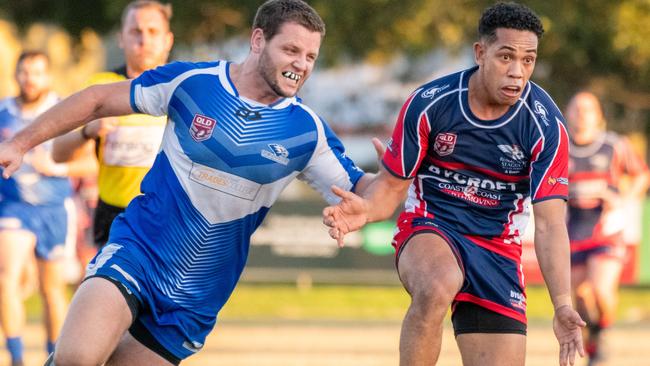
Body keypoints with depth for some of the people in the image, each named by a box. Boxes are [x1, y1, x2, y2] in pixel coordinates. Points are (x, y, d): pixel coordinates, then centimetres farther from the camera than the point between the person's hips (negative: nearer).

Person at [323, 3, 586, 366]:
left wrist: (563, 305, -26)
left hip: (498, 248, 2)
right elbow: (393, 183, -1)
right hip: (429, 228, -2)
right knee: (436, 289, -38)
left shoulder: (547, 126, -12)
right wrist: (365, 209, -26)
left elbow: (549, 222, -14)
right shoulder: (429, 104, -13)